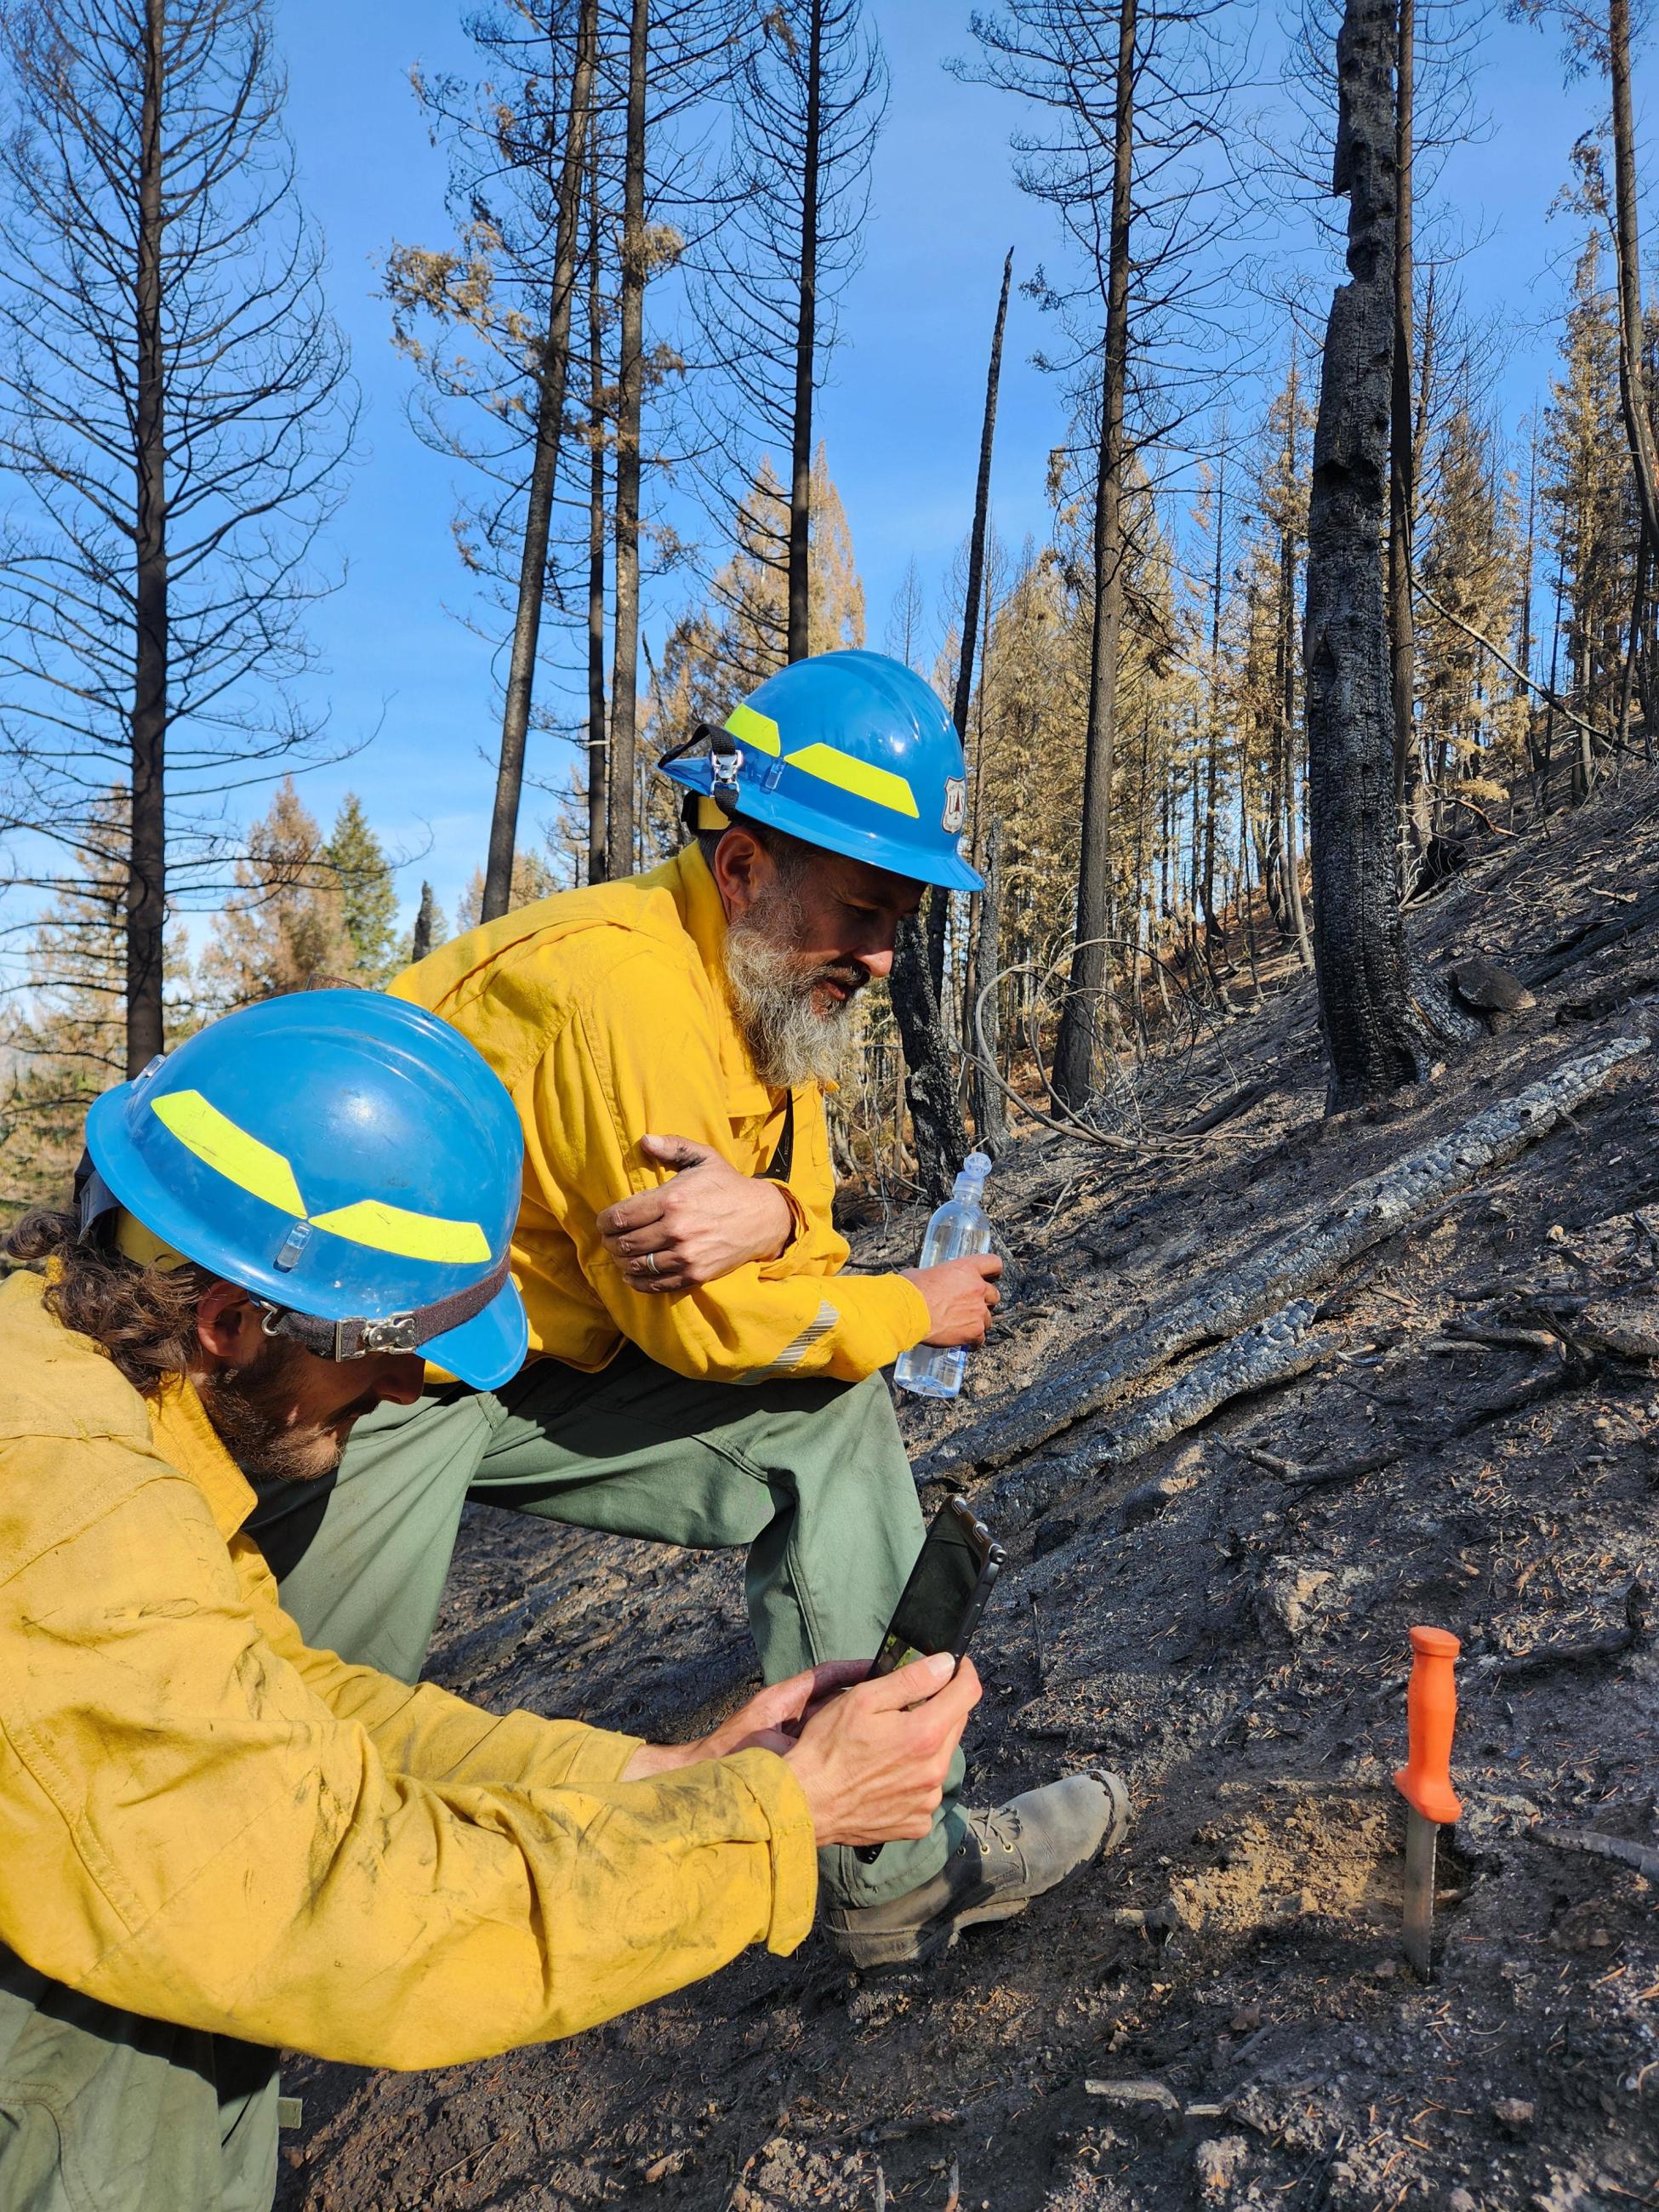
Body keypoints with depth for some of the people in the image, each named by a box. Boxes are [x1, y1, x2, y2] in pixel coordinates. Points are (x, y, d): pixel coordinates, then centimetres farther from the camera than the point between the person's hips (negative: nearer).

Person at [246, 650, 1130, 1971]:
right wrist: (919, 1307, -9)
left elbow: (806, 1245, -2)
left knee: (833, 1421, 2)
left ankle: (890, 1865, 7)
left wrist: (767, 1210, -27)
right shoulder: (628, 987, -28)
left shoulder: (777, 988, 1)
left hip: (539, 1364, 8)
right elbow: (705, 1325, -24)